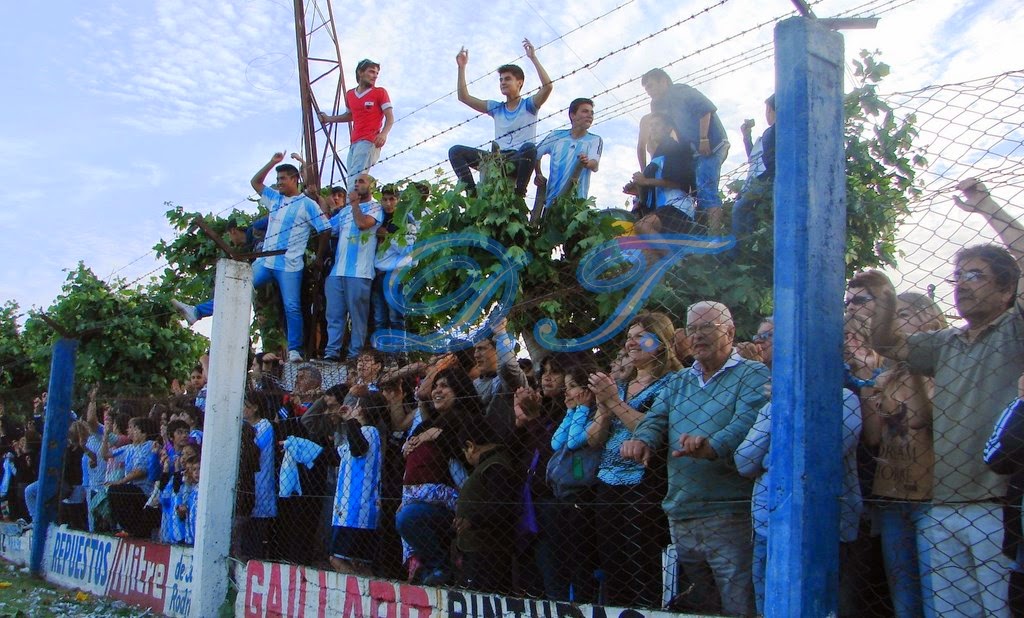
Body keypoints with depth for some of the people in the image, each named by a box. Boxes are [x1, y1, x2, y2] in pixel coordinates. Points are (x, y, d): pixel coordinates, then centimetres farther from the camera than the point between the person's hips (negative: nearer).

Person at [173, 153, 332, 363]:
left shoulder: (308, 205, -3)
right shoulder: (275, 198, 16)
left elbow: (325, 230, -5)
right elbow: (255, 182, 24)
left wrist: (319, 259, -3)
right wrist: (272, 163, 14)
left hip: (289, 266, -6)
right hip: (265, 262, 6)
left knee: (292, 308, -6)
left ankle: (294, 350, -3)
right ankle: (197, 312, 4)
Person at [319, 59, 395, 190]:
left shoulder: (380, 92, 3)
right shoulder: (350, 95, 18)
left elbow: (390, 117, -2)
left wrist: (384, 134, -20)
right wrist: (329, 119, 31)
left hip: (369, 141, -6)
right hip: (354, 142, 6)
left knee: (356, 177, -22)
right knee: (352, 176, -2)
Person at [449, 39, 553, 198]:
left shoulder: (528, 105, 9)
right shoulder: (496, 108, 22)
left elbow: (547, 87, -10)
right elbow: (464, 97, 18)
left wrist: (533, 58, -10)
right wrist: (462, 67, 12)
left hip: (519, 159, -4)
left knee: (530, 148, -41)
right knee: (456, 151, -13)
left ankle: (519, 195, -33)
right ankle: (472, 192, -28)